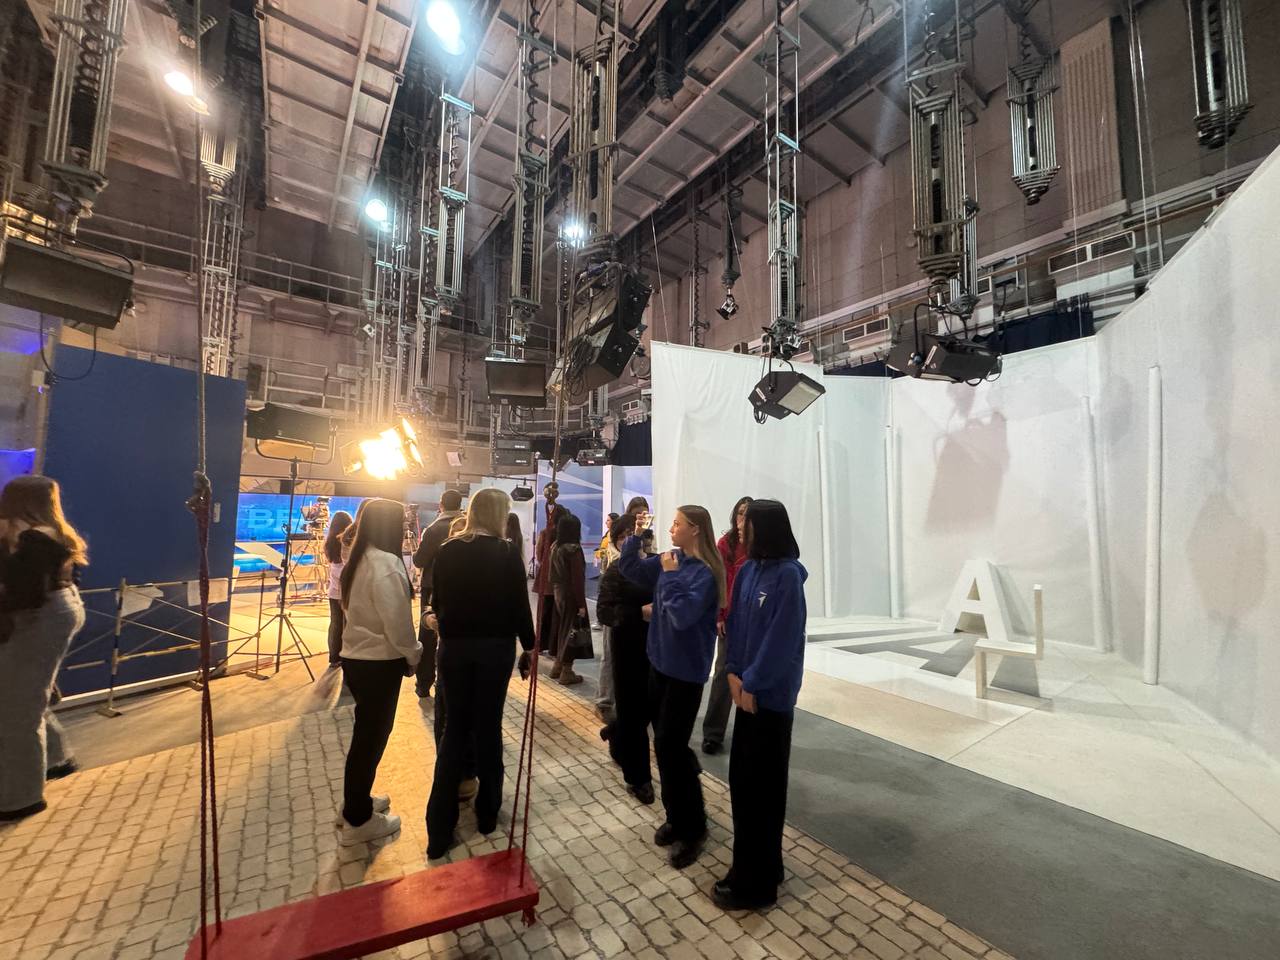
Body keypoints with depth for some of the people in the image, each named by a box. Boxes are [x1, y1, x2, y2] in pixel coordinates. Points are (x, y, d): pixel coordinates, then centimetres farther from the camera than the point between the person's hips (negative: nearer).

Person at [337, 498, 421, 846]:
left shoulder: (359, 560, 9)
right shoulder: (385, 564, -23)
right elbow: (396, 620, -23)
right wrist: (412, 656, -6)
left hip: (357, 657, 9)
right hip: (379, 663, -9)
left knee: (368, 733, 23)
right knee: (371, 736, 6)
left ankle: (356, 802, 39)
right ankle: (357, 821, 22)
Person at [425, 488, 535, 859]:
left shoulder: (447, 551, 0)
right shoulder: (506, 553, -10)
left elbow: (437, 602, 7)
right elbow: (519, 605, -8)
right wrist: (528, 646, 3)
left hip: (454, 646, 3)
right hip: (495, 647, -3)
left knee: (454, 729, 13)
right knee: (488, 727, 12)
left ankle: (439, 829, 16)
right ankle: (487, 812, 28)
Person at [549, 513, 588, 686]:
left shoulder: (556, 547, 5)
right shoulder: (574, 549, -19)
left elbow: (552, 574, 12)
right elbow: (578, 579, -19)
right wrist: (581, 604, -16)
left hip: (558, 593, 8)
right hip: (570, 596, -8)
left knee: (561, 628, 18)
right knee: (570, 630, 2)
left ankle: (557, 666, 29)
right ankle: (566, 672, 10)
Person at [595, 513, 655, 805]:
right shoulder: (615, 572, -5)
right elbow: (604, 612, -15)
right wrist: (641, 613, -26)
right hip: (629, 648, -3)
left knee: (647, 706, 14)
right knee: (633, 709, 5)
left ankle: (615, 735, 47)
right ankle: (638, 777, 24)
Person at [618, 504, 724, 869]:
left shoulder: (705, 572, -20)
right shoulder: (669, 559, 2)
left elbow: (683, 615, -29)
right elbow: (628, 568, 9)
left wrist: (671, 575, -23)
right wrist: (635, 536, -3)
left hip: (686, 670, -7)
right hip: (660, 661, 8)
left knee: (669, 747, 1)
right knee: (668, 745, 17)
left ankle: (692, 829, 22)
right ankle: (677, 817, 36)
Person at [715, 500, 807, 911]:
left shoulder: (788, 575, -18)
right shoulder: (747, 571, 4)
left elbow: (782, 638, -20)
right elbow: (736, 622, 7)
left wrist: (752, 683, -15)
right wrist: (734, 673, -1)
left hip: (771, 694, -7)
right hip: (748, 688, 7)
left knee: (760, 786, 7)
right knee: (741, 778, 16)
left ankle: (755, 883, 26)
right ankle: (758, 866, 37)